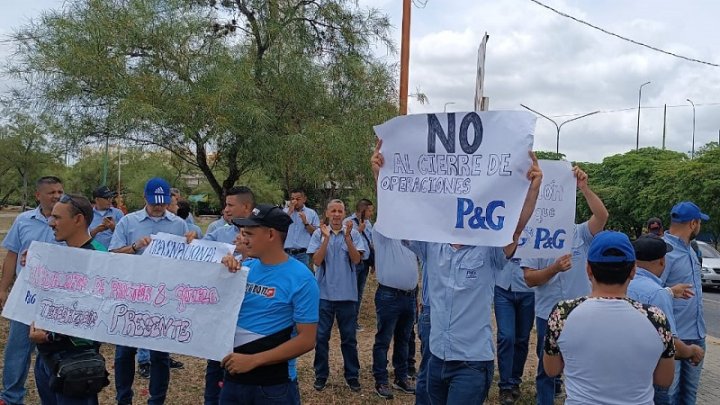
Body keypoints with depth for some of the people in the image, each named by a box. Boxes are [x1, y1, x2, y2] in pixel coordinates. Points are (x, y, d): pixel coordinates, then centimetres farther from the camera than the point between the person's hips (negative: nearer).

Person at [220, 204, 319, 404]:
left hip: (273, 385, -5)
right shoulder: (247, 267, 1)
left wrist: (253, 360, -20)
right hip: (233, 377, 5)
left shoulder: (301, 278, -15)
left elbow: (307, 340, -16)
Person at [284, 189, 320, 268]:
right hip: (287, 253, 1)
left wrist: (305, 222, -11)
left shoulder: (312, 213, 5)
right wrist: (290, 211, -8)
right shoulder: (285, 211, 9)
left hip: (303, 253, -1)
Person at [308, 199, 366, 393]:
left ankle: (352, 375, 22)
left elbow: (356, 259, -11)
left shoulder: (353, 233, -1)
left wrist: (347, 237, -22)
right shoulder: (319, 233, -2)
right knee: (321, 336, 8)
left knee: (349, 337, 9)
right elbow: (317, 261, -9)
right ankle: (321, 374, 22)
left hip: (347, 293, 0)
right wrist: (326, 238, -19)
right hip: (324, 293, 0)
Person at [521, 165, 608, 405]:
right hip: (548, 314, -1)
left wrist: (584, 188, -29)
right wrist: (555, 268, -26)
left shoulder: (581, 234, -2)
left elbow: (602, 215, -21)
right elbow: (529, 279, -10)